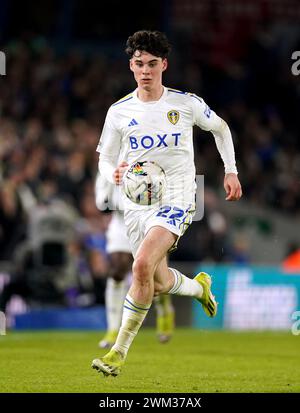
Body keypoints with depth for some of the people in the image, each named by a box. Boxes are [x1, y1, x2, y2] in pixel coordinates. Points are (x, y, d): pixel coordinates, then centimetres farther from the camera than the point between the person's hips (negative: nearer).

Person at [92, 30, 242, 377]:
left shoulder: (186, 103, -3)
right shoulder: (119, 111, 1)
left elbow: (220, 128, 16)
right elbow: (105, 158, 10)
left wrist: (231, 171, 13)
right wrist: (114, 173, -13)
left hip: (175, 199, -4)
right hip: (136, 202, 4)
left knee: (142, 265, -26)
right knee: (159, 284, 9)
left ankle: (119, 352, -18)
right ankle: (199, 286, 46)